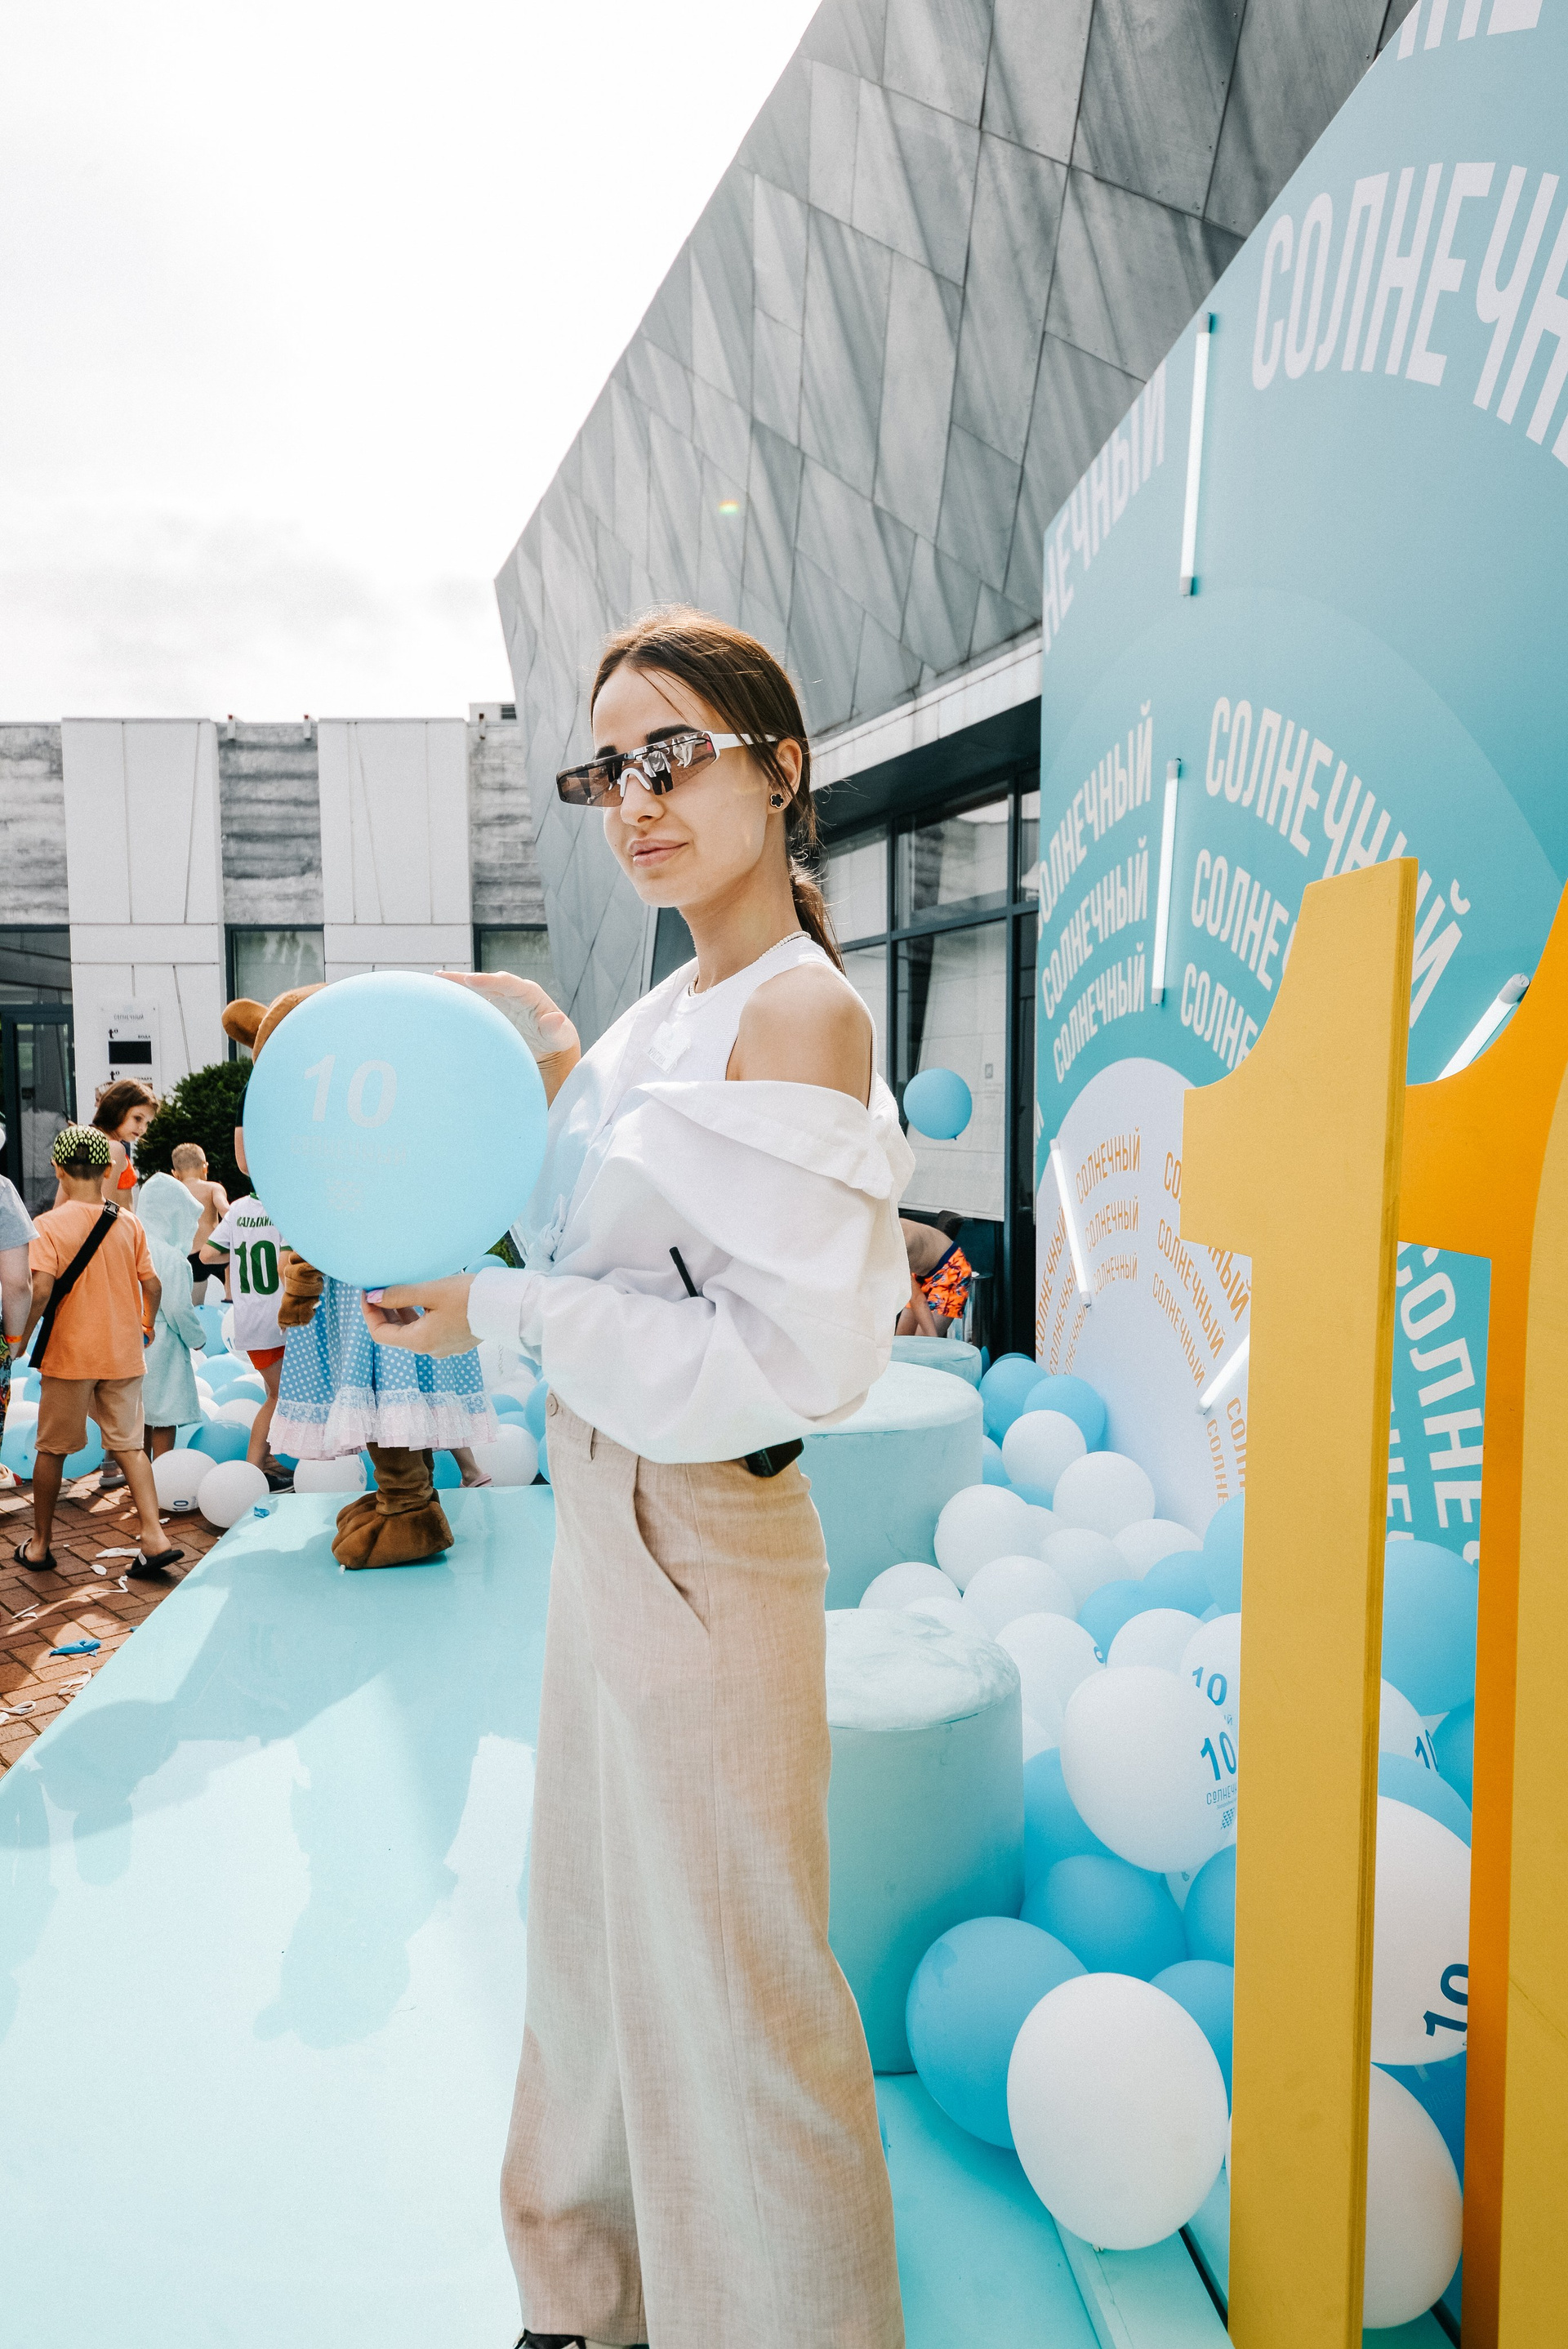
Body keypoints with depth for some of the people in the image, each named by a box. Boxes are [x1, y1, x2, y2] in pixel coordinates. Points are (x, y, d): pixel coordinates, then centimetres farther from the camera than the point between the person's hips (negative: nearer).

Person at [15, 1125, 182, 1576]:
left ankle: (39, 1543, 25)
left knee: (52, 1449, 13)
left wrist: (20, 1340, -7)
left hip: (68, 1354, -3)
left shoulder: (50, 1225, -11)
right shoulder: (129, 1223, 0)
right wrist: (147, 1327, 20)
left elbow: (40, 1291, -21)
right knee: (129, 1445, 9)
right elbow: (152, 1285, 3)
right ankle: (154, 1537, -2)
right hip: (123, 1354, 3)